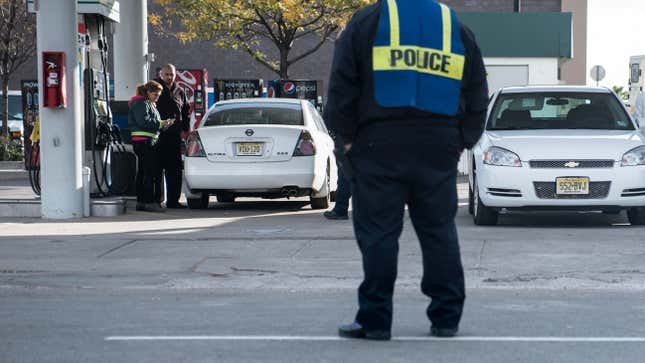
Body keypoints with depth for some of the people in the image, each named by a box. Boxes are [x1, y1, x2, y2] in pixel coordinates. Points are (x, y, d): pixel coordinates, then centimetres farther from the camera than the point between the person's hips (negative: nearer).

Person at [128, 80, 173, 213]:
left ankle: (140, 202, 12)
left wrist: (163, 124, 9)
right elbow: (144, 122, -20)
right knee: (150, 173, -13)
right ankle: (149, 202, -16)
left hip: (147, 142, 11)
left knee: (142, 172, 10)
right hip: (144, 141, -11)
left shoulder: (149, 104, 23)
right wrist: (161, 124, -15)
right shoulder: (141, 103, -10)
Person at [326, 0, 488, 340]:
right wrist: (462, 141, 19)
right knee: (440, 231, 9)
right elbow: (477, 96, 15)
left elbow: (341, 86, -1)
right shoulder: (458, 29, 13)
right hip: (439, 149, 3)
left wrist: (347, 137, 6)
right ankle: (446, 317, 10)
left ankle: (374, 320, -2)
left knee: (377, 233, -1)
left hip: (380, 147, -3)